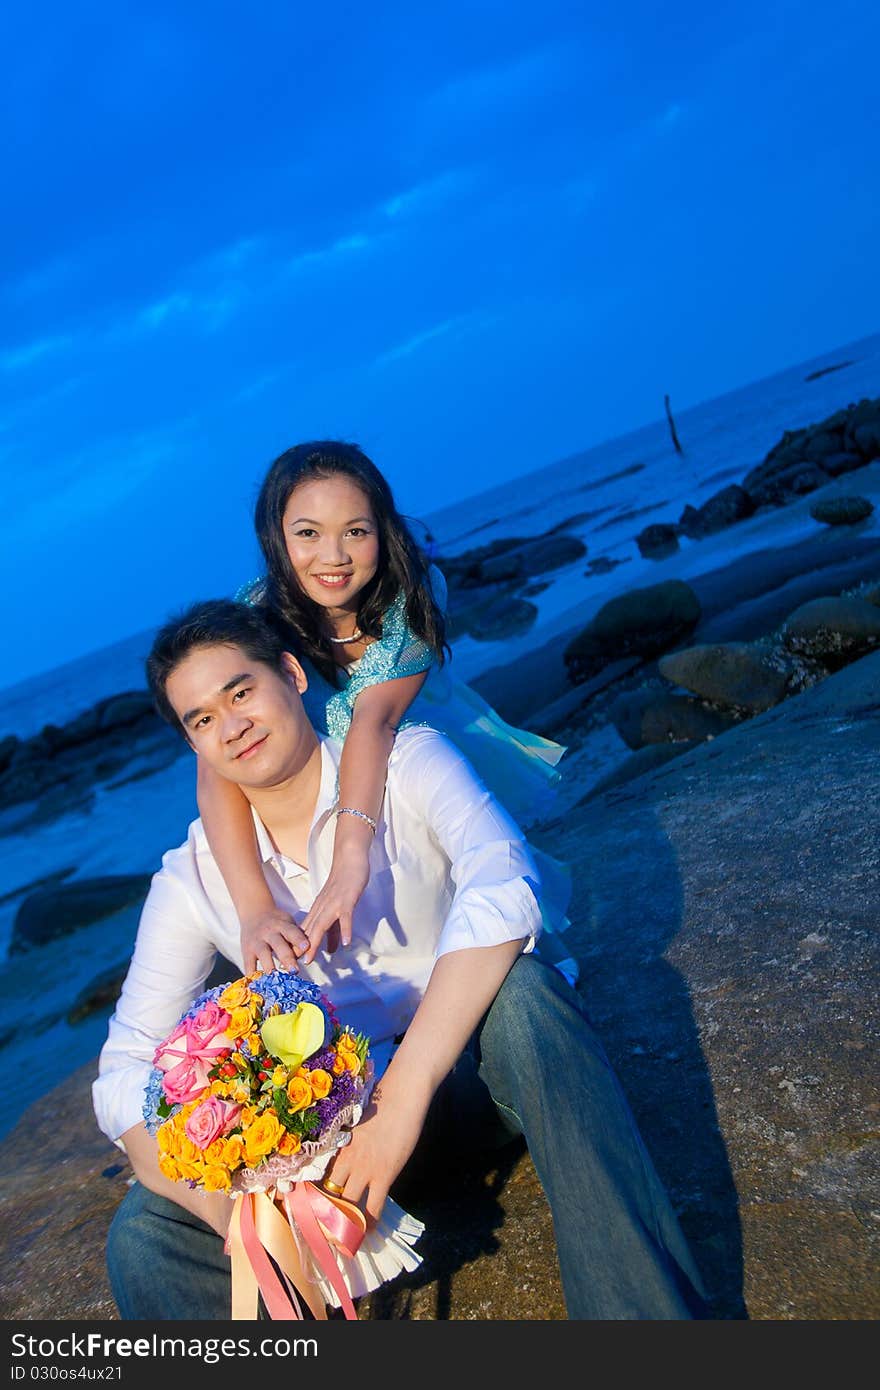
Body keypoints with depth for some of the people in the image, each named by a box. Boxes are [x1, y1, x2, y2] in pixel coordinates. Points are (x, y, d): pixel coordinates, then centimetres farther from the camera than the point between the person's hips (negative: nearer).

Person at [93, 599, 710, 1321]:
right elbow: (127, 1072, -8)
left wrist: (404, 1096, -41)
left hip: (474, 1055, -2)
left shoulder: (409, 762, -13)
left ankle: (654, 1307, -34)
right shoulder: (193, 877, -5)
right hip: (337, 1106, 3)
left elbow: (502, 889, -32)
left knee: (523, 991, -38)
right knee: (146, 1233, -20)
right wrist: (224, 1205, -27)